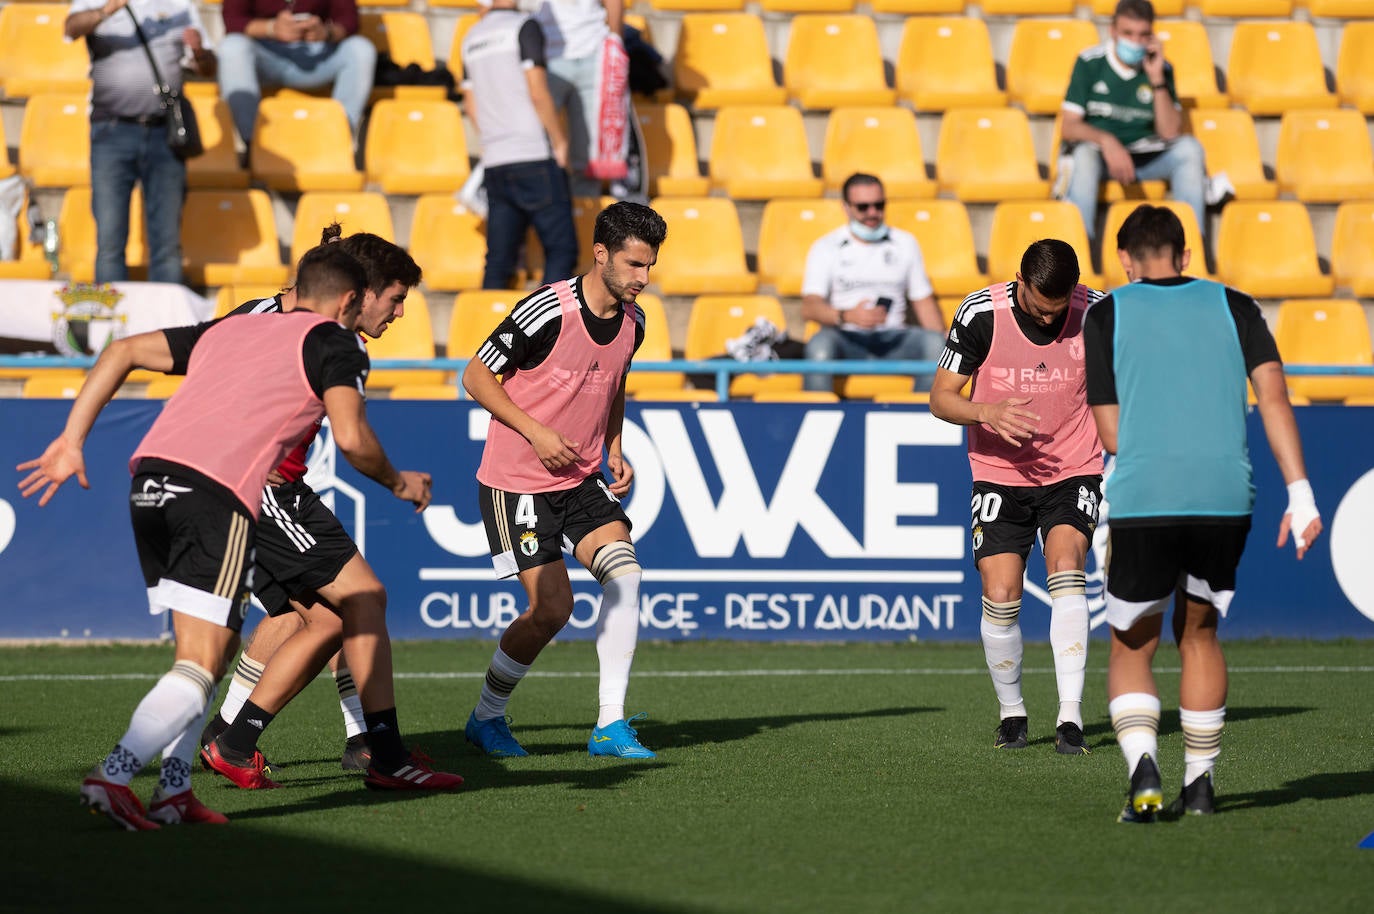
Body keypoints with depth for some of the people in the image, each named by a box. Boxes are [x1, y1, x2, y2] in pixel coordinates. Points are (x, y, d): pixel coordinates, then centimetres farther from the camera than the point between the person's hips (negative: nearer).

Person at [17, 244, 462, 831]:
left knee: (203, 650, 16)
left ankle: (174, 789, 5)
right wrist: (396, 482, 17)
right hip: (215, 494, -7)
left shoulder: (230, 329, 30)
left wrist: (72, 441, 24)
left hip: (150, 476, 7)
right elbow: (351, 437, -3)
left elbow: (122, 351, 27)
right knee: (202, 665, -8)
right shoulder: (334, 343, 11)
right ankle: (114, 775, -23)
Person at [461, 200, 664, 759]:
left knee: (623, 571, -17)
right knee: (552, 608, -12)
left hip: (582, 480, 6)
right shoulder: (548, 312, -20)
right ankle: (487, 718, 13)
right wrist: (535, 431, -19)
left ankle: (610, 726, -13)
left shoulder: (632, 321, 2)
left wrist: (613, 450, 7)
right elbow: (476, 377, -11)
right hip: (516, 482, -6)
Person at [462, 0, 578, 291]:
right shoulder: (524, 27, -6)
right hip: (534, 157, -6)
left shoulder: (472, 38, 14)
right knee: (561, 248, -4)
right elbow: (538, 93, -12)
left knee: (499, 258, 6)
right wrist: (560, 141, -3)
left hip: (494, 163, 7)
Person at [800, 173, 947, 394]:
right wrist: (846, 316, -27)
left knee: (933, 341, -28)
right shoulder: (826, 247, 7)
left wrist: (943, 349, -1)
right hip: (846, 338, -2)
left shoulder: (905, 243, 17)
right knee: (820, 343, -36)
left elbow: (923, 301, 15)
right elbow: (809, 308, -6)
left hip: (893, 340, 2)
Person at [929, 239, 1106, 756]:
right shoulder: (981, 314, -13)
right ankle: (1012, 714, 14)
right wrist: (988, 412, -26)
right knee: (1000, 596, -10)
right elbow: (941, 398, -7)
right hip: (999, 474, 0)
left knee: (1066, 566, -24)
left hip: (1073, 472, 0)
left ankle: (1071, 717, -24)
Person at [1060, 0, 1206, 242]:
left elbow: (1170, 133, -4)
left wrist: (1157, 79, -13)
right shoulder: (1090, 63, -4)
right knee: (1085, 153, -36)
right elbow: (1070, 128, -9)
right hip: (1099, 151, -3)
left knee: (1189, 147, -22)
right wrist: (1107, 141, -29)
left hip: (1144, 156, 3)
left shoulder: (1161, 68, 2)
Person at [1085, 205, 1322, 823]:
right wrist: (1300, 494, -1)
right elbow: (1273, 394, 1)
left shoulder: (1107, 315, 9)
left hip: (1141, 502, -2)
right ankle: (1199, 783, 22)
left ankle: (1143, 768, -14)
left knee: (1131, 650, 10)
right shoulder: (1233, 306, 13)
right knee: (1199, 633, 23)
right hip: (1225, 498, 2)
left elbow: (1111, 433, 5)